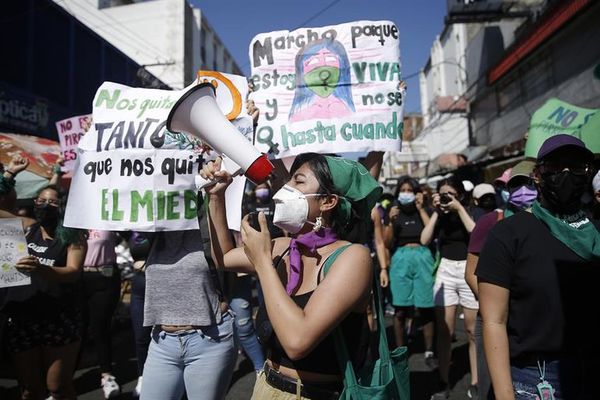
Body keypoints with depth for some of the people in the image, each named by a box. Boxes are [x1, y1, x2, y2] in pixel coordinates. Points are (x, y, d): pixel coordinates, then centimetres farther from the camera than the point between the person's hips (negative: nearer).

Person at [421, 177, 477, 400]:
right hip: (445, 272, 3)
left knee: (473, 331, 4)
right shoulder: (440, 216, 7)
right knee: (444, 331, 4)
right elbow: (425, 240, -5)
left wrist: (459, 209, -17)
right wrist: (436, 212, -7)